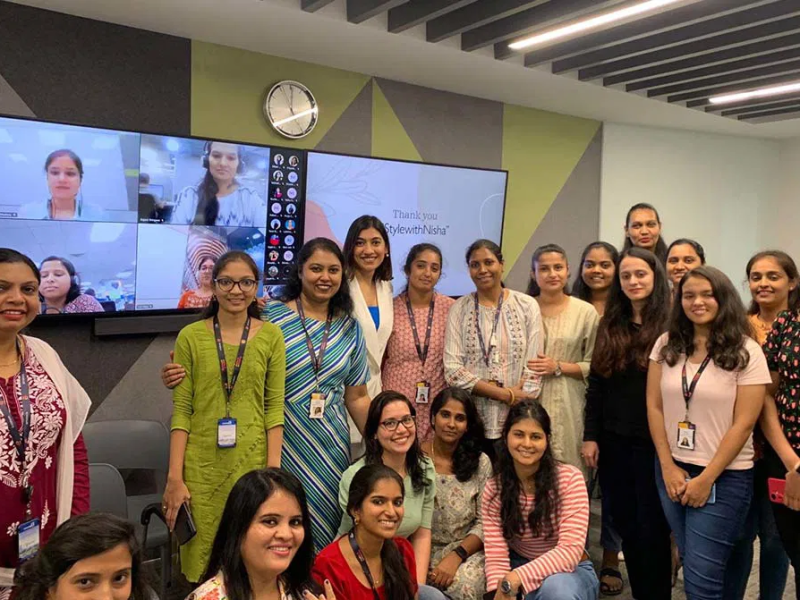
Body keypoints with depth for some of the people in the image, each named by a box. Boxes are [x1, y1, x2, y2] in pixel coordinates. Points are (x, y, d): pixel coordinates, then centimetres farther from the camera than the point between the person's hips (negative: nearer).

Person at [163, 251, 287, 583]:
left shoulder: (271, 336, 2)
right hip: (201, 467, 0)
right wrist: (174, 476, -6)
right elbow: (181, 410, -2)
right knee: (201, 562, 8)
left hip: (252, 462, 0)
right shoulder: (190, 336, 0)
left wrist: (274, 469, -6)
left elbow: (274, 406, 0)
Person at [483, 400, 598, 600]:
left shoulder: (570, 478, -17)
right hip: (520, 568, 3)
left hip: (570, 571, -2)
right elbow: (496, 555, -14)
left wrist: (517, 578, -36)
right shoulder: (493, 489, -9)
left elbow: (570, 549, -24)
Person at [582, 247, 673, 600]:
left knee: (652, 526, 7)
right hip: (613, 441, 5)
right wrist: (590, 436, 3)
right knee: (624, 521, 13)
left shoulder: (671, 325, -7)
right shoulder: (609, 326, 7)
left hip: (655, 442, -4)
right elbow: (595, 385, 7)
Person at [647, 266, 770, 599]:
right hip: (672, 470, 4)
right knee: (690, 563, 14)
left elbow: (743, 423, -10)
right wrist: (668, 467, -3)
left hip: (724, 477, -3)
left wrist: (707, 478, -11)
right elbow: (654, 407, 3)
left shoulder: (746, 352, -8)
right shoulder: (666, 345, 3)